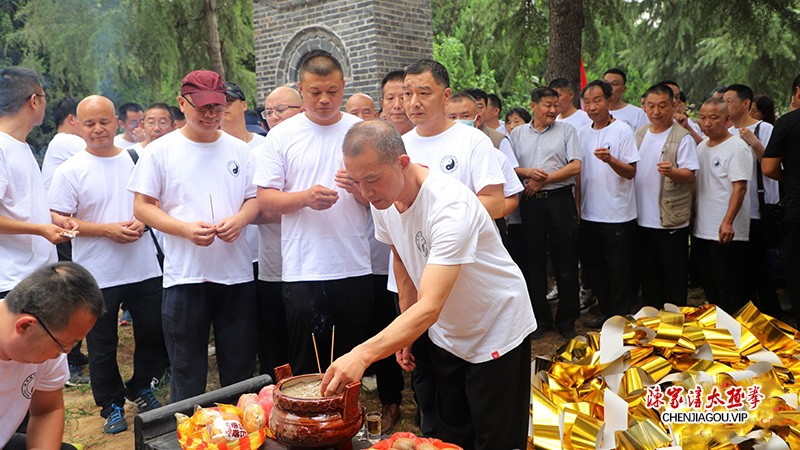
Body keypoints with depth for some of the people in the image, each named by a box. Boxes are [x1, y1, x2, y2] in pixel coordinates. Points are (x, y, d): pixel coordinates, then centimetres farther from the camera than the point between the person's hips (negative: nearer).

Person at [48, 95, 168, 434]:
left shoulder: (135, 161, 4)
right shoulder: (69, 171, -5)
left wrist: (142, 222, -10)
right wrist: (107, 230, -18)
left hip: (145, 269, 3)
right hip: (97, 276, -2)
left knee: (154, 334, 12)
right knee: (102, 347, 10)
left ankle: (140, 388, 35)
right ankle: (112, 404, 29)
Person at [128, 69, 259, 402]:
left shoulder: (239, 150, 8)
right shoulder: (162, 150, 1)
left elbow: (255, 198, 12)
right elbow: (142, 207, -1)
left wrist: (240, 219, -11)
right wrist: (187, 229, -16)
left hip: (237, 273, 3)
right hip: (185, 274, -2)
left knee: (240, 368, 12)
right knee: (186, 372, 8)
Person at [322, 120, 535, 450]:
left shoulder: (450, 206, -35)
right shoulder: (383, 199, -11)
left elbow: (430, 307, -43)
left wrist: (362, 355, -53)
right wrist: (405, 333, 7)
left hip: (497, 331, -6)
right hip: (446, 334, 7)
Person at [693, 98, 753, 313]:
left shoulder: (737, 147, -10)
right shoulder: (701, 147, 13)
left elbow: (740, 187, -17)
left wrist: (728, 222, -25)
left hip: (726, 232, -8)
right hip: (702, 230, 8)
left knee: (730, 290, -2)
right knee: (710, 287, 16)